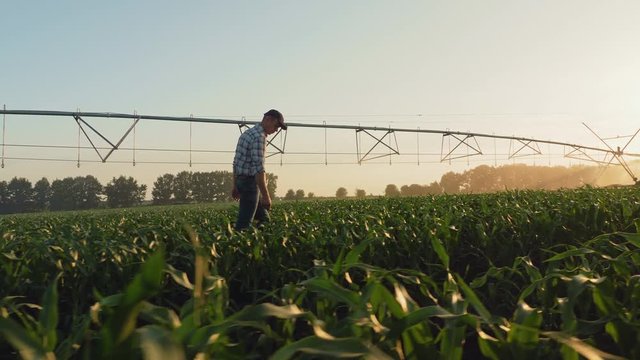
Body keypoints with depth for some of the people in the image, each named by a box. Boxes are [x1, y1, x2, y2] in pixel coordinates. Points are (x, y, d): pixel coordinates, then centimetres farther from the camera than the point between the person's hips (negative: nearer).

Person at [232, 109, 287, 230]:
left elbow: (236, 162, 19)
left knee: (264, 218, 15)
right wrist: (265, 195, -22)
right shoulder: (259, 137, -16)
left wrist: (235, 186, 23)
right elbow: (259, 168, -23)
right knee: (244, 223, -6)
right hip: (251, 182, -10)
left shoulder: (247, 133, 15)